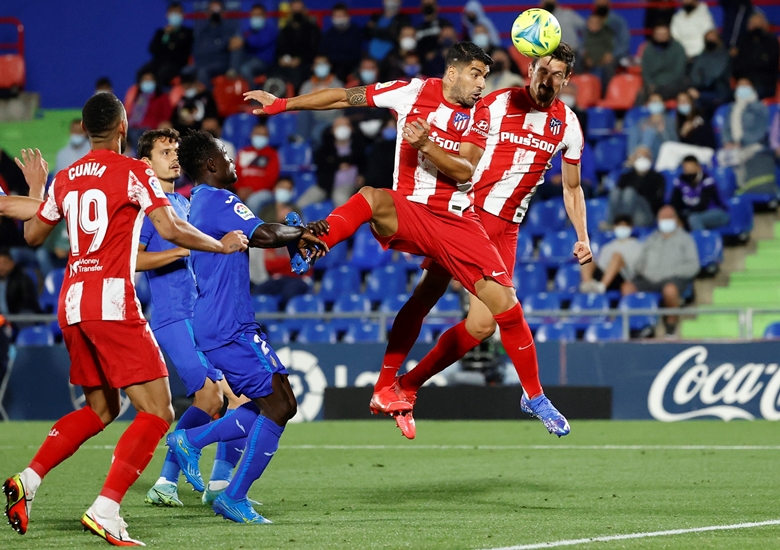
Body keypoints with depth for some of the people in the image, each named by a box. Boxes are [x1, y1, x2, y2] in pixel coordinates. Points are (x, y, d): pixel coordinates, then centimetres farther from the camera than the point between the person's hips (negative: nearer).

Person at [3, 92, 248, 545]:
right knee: (157, 412, -6)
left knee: (101, 409, 23)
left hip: (72, 303, 8)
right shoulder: (133, 172, -5)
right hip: (112, 301, -8)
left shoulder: (65, 179, 13)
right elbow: (170, 229, -15)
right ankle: (105, 511, -19)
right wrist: (222, 246, 0)